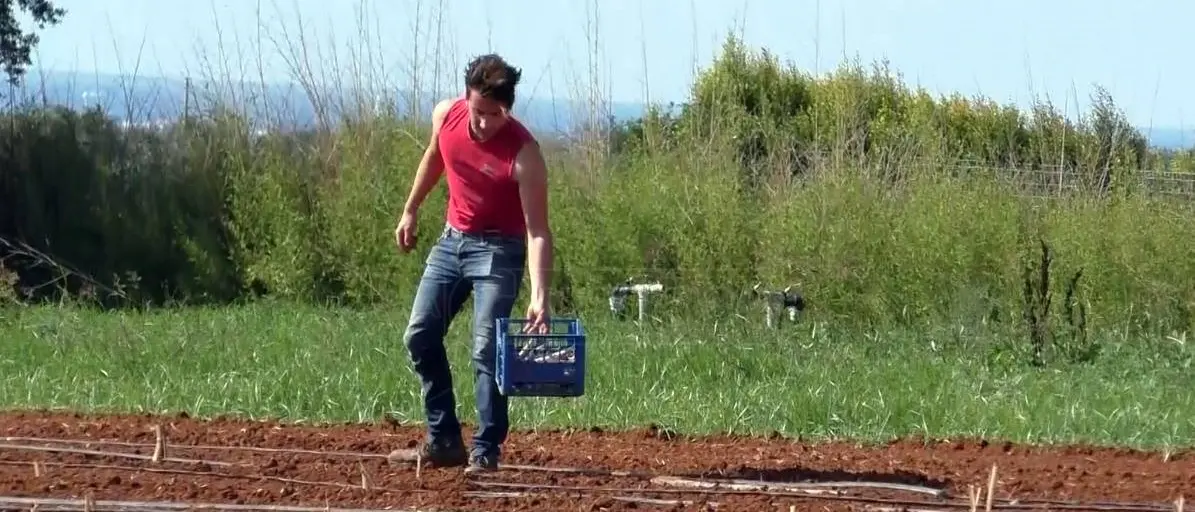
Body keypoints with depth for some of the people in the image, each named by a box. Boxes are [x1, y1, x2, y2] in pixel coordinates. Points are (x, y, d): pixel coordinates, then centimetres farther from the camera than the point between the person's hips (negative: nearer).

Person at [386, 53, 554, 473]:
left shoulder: (523, 152, -27)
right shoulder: (445, 116, -12)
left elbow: (537, 230, -28)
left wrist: (540, 296, -37)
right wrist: (410, 211, 19)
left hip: (498, 249, -6)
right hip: (452, 240, 6)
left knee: (486, 348, -16)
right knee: (420, 337, 6)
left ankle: (486, 451, -11)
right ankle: (443, 440, 13)